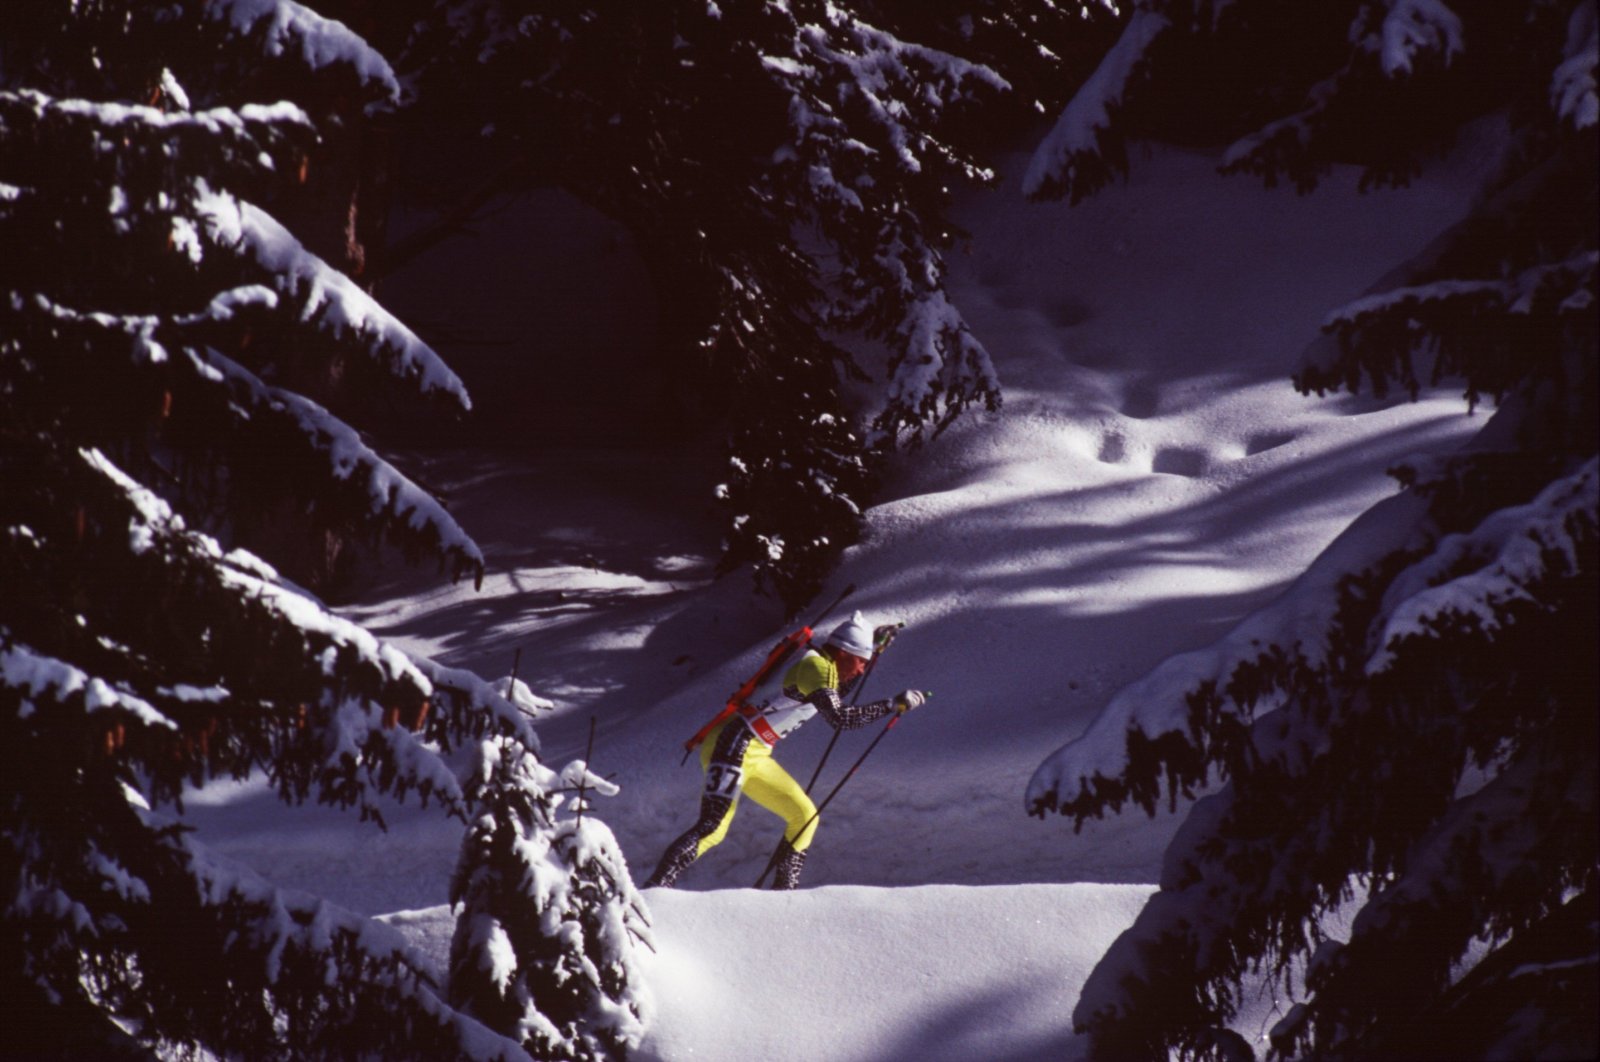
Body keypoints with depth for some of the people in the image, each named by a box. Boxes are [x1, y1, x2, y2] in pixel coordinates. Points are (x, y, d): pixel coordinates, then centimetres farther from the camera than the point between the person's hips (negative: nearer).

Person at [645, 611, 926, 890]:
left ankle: (783, 890, 15)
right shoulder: (815, 666, -13)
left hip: (755, 757, 10)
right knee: (711, 828, -19)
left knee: (805, 816, 11)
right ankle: (654, 887, -22)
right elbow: (840, 718, -24)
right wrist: (894, 704, -21)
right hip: (732, 746, -10)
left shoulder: (821, 666, 14)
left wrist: (872, 644, 30)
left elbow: (837, 693, 38)